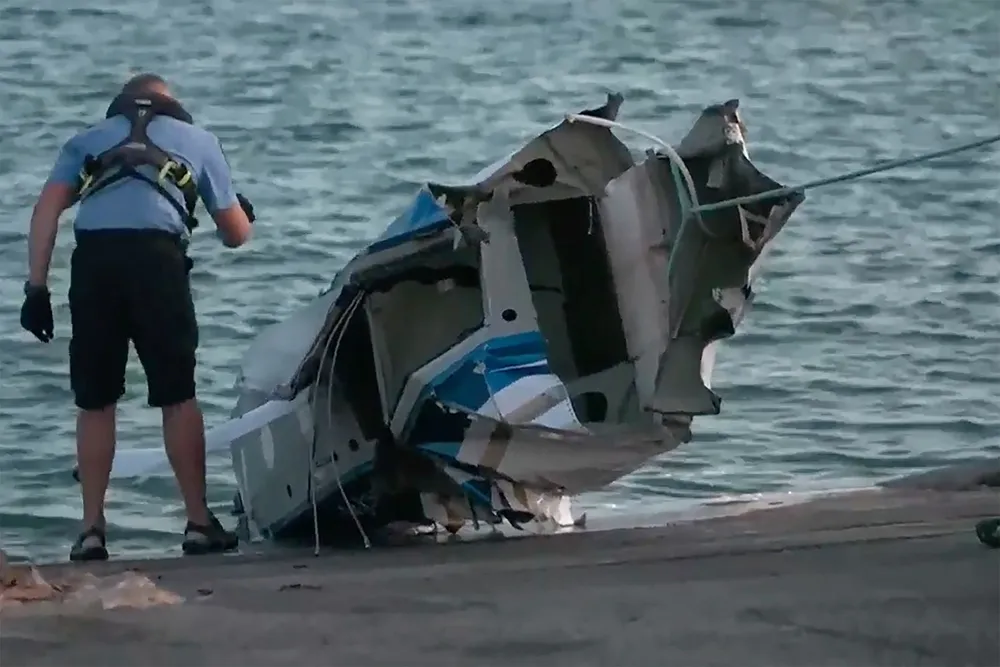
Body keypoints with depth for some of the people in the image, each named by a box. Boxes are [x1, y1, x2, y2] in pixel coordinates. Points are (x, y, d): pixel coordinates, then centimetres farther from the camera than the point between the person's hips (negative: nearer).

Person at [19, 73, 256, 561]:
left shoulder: (87, 140, 28)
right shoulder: (197, 140, 27)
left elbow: (47, 210, 11)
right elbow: (236, 234, 29)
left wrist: (36, 286, 6)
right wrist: (243, 213, 52)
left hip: (92, 257, 1)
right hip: (157, 256, -1)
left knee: (95, 403, 11)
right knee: (177, 397, 8)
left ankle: (92, 530, 9)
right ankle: (199, 523, 10)